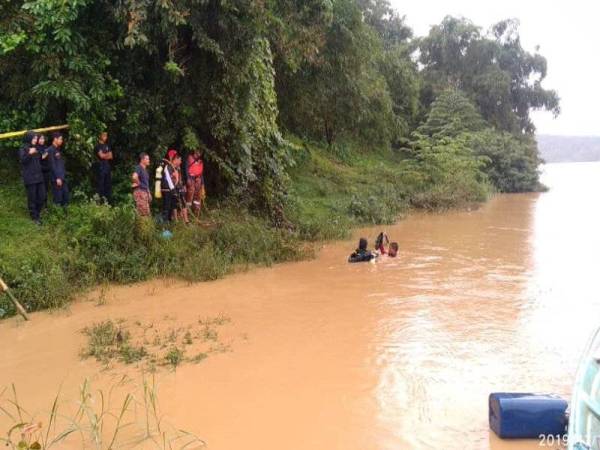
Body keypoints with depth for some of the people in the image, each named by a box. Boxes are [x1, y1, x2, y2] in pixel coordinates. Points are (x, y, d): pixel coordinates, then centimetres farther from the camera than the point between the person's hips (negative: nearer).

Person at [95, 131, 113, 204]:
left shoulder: (107, 146, 20)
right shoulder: (98, 146, 0)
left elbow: (111, 156, 12)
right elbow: (101, 155, -10)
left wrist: (104, 155, -5)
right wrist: (107, 154, 6)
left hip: (108, 167, 6)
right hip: (101, 167, -6)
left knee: (108, 184, 4)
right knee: (101, 184, -8)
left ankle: (109, 201, 5)